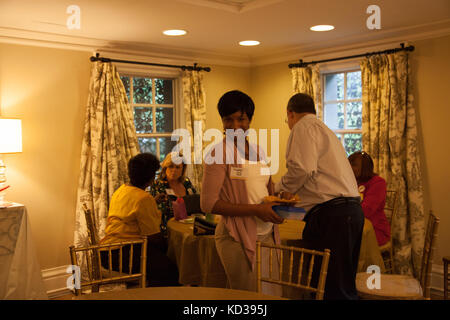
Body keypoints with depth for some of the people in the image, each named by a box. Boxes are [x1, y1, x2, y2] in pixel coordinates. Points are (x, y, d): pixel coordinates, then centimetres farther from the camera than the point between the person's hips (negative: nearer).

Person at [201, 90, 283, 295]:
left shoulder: (257, 151, 12)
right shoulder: (218, 153, -10)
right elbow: (208, 204, -15)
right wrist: (255, 210, -17)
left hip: (267, 235, 7)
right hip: (238, 239, -7)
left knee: (272, 294, 14)